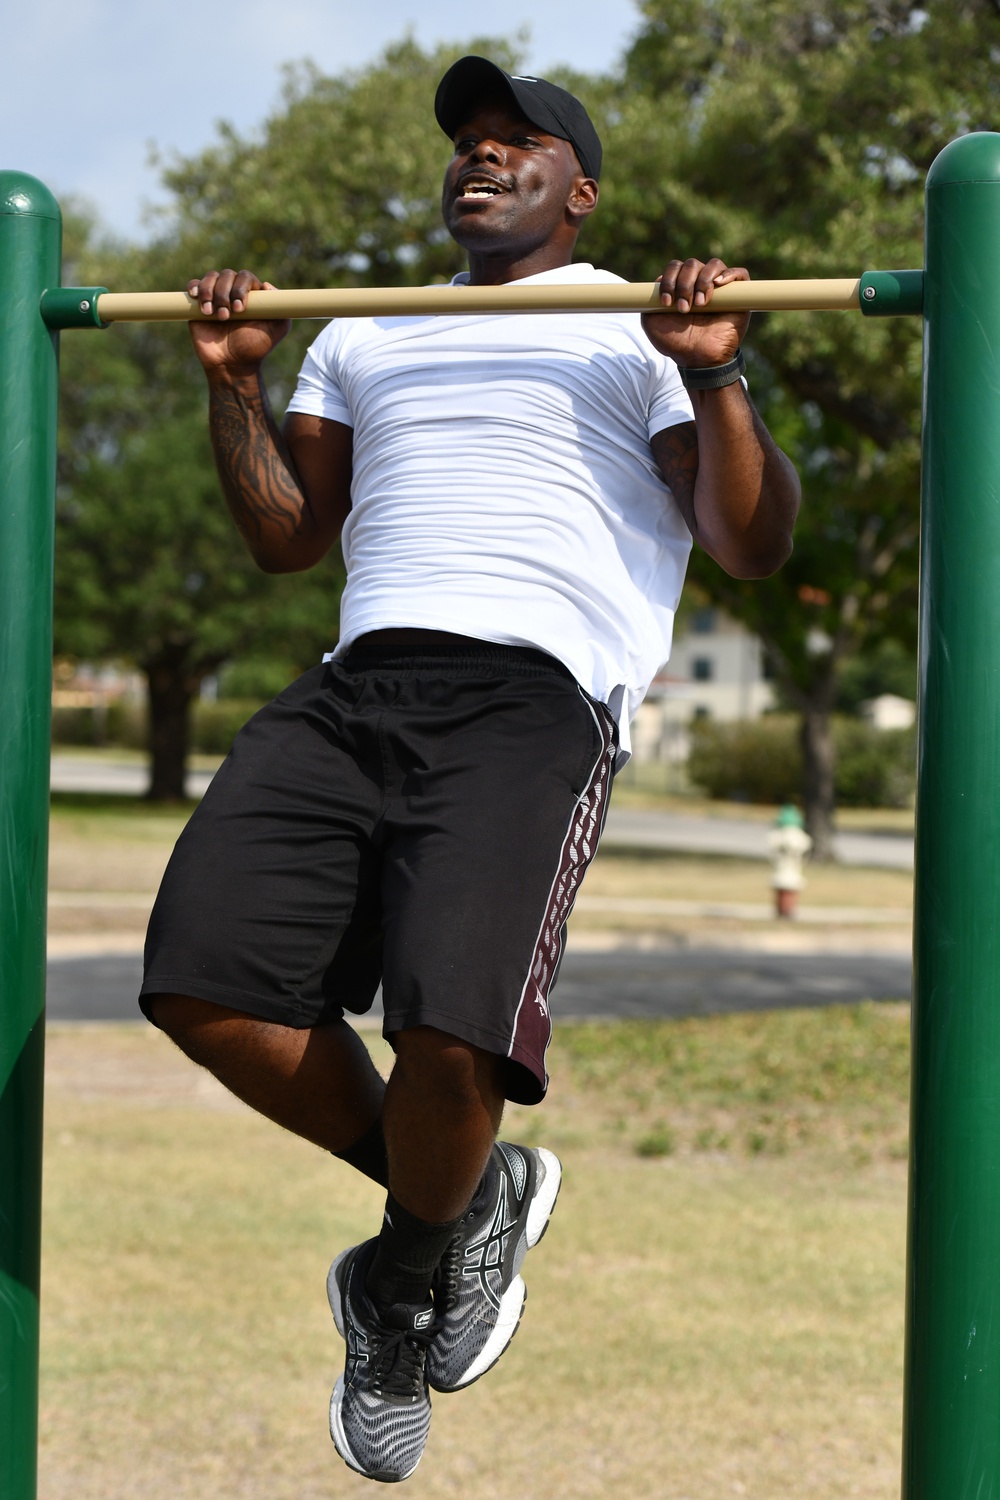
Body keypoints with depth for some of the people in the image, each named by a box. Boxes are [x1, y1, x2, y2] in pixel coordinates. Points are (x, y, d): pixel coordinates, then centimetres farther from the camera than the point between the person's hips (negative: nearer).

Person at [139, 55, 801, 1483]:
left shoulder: (638, 332, 17)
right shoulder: (363, 336, 32)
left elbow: (753, 546, 7)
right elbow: (287, 537, 29)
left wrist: (716, 378, -6)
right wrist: (235, 383, 17)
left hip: (533, 695, -5)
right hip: (356, 683, 5)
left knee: (450, 1032, -27)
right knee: (204, 984, -18)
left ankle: (405, 1275, 9)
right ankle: (474, 1198, 8)